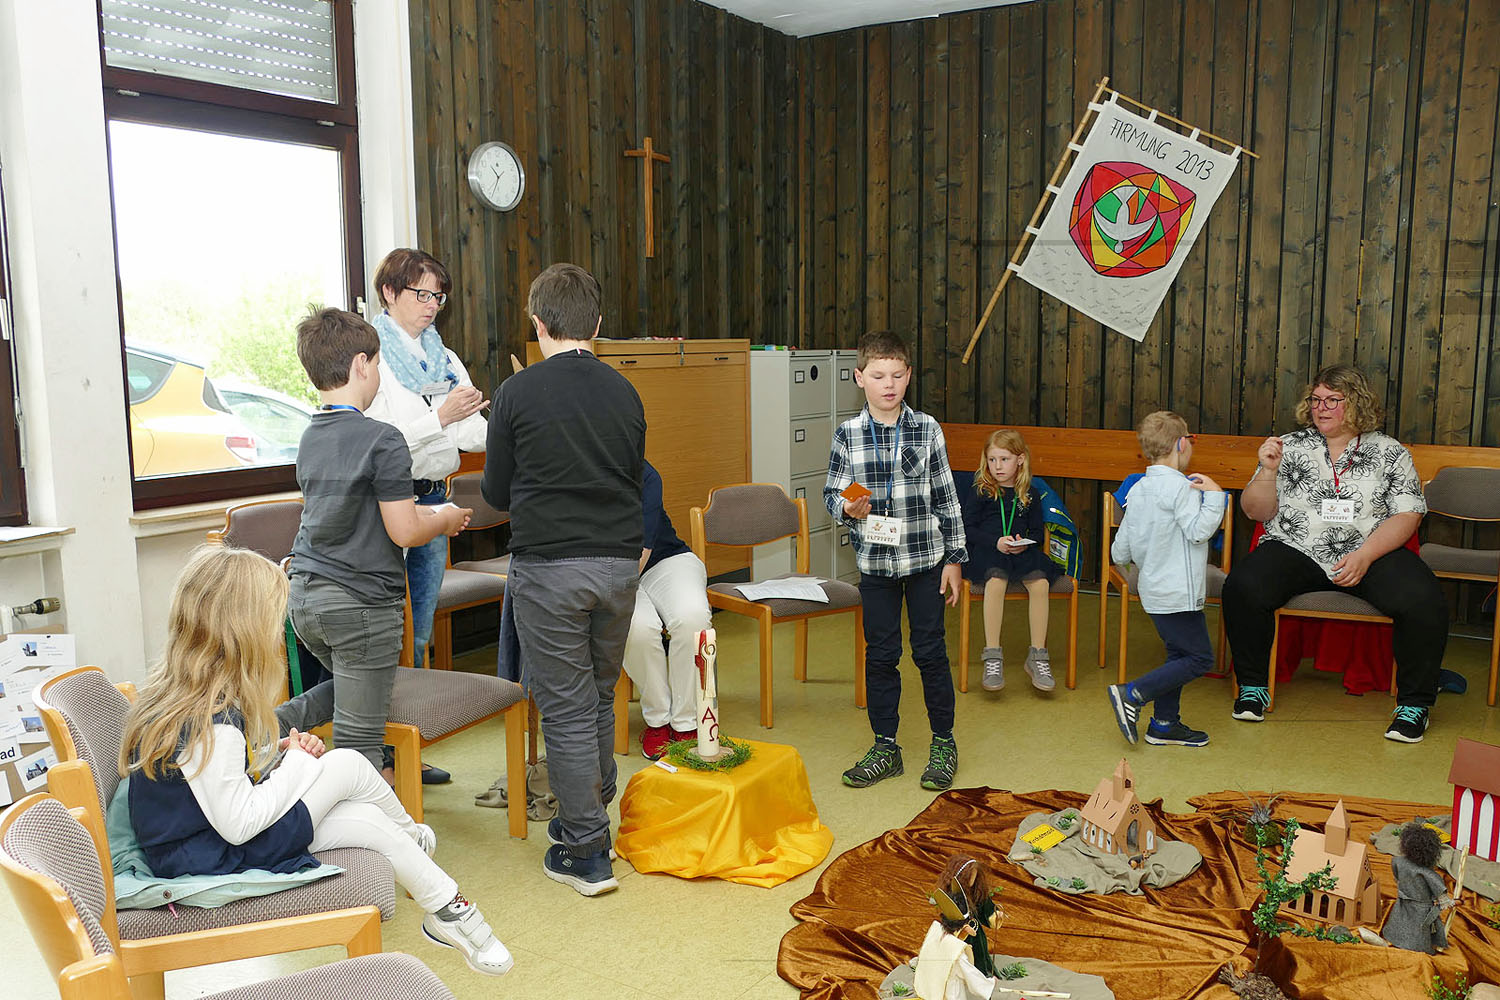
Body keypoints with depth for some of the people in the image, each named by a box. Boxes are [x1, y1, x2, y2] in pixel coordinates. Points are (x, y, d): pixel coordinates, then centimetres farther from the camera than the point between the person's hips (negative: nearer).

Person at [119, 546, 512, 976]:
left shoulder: (176, 689, 0)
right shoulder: (209, 722, -31)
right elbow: (238, 824, -27)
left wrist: (278, 752, -1)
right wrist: (297, 764, -13)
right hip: (215, 857, -10)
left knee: (368, 820, 5)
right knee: (349, 766, -10)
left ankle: (447, 912, 25)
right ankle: (414, 837, 18)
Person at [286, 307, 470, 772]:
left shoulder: (310, 437, 9)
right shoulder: (382, 440, -15)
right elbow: (404, 532, -16)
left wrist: (425, 513, 20)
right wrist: (446, 520, 4)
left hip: (304, 596, 8)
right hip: (361, 603, -8)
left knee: (348, 688, 33)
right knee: (359, 740, 0)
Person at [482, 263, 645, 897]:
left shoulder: (518, 392, -8)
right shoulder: (624, 392, 3)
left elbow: (496, 492, 1)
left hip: (548, 566, -4)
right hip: (619, 563, 5)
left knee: (565, 708, 4)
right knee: (600, 697, 20)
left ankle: (585, 853, 11)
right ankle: (591, 815, 35)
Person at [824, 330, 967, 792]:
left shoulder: (926, 429, -3)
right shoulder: (847, 434, -2)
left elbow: (946, 497, 1)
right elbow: (831, 492, 5)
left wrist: (954, 558, 0)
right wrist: (847, 507, -18)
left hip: (925, 559, -1)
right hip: (875, 562, 1)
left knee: (930, 650, 6)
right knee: (880, 654, 8)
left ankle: (944, 742, 22)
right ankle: (885, 746, 22)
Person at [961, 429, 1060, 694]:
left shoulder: (1030, 495, 15)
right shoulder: (979, 492, 8)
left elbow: (1038, 533, 16)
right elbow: (968, 529, 2)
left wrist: (1026, 542, -7)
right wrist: (996, 542, -13)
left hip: (1022, 551, 3)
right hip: (986, 551, -3)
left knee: (1040, 582, -28)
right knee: (996, 580, -36)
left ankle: (1038, 655, -16)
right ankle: (993, 657, -29)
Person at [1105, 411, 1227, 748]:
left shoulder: (1137, 490, 10)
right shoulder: (1180, 486, -14)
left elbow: (1120, 549, 13)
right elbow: (1198, 530, -23)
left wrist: (1122, 558, 36)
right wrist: (1214, 494, -12)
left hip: (1154, 590, 9)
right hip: (1177, 593, -9)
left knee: (1179, 655, 16)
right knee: (1200, 658, -2)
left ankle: (1164, 724, 18)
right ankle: (1132, 695, -7)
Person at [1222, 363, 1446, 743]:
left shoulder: (1391, 453, 11)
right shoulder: (1290, 447, 12)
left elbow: (1407, 516, 3)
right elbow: (1257, 512, 8)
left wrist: (1365, 555, -13)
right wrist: (1268, 471, -10)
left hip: (1373, 554, 0)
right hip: (1296, 551, 0)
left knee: (1423, 602, -27)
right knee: (1242, 588, -28)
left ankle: (1415, 701, -3)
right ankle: (1253, 686, -6)